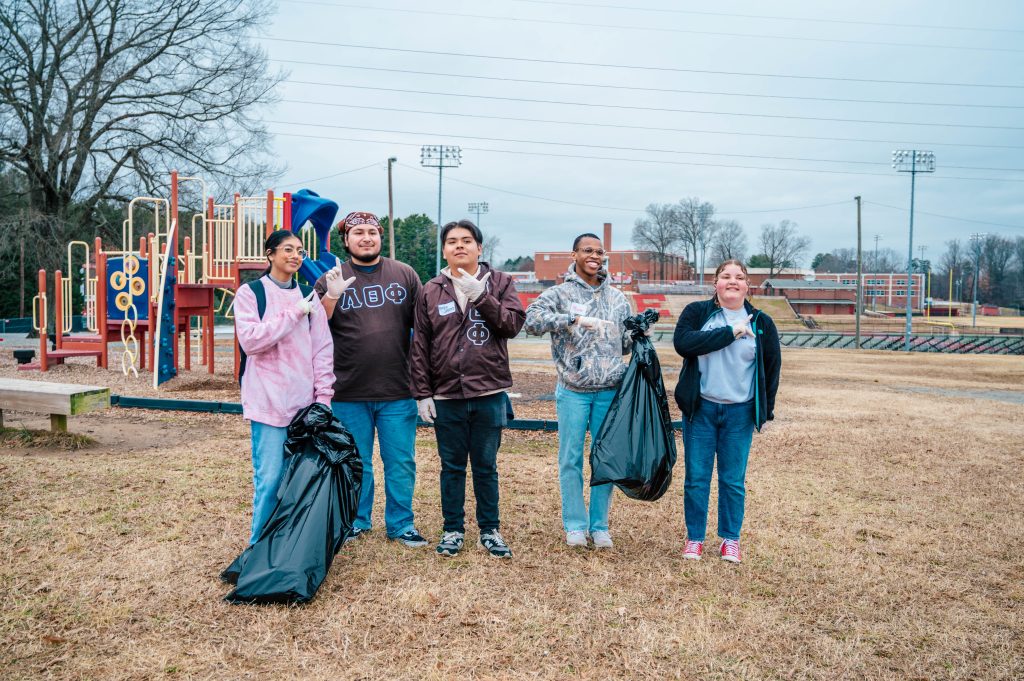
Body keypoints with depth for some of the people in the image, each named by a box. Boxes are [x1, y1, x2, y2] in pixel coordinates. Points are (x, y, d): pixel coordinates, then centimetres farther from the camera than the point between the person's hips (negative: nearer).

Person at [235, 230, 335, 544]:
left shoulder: (309, 296, 11)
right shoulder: (250, 293, 1)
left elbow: (322, 348, 9)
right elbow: (250, 340, -14)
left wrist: (323, 396, 3)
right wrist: (294, 313, -14)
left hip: (306, 402, 4)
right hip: (269, 402, -4)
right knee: (269, 479, -3)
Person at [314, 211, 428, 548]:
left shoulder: (405, 275, 5)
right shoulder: (331, 279, 4)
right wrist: (330, 297, -18)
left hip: (398, 392, 1)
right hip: (348, 393, 0)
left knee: (401, 463, 8)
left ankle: (401, 524, 22)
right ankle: (357, 521, 28)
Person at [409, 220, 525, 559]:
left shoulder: (499, 282, 3)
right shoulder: (431, 291, 4)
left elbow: (513, 324, -9)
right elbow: (420, 346, 3)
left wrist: (481, 297, -19)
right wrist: (422, 394, -1)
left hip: (489, 394, -1)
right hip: (446, 396, 1)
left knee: (486, 466, 11)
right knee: (452, 467, 11)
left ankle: (490, 530, 24)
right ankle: (453, 530, 25)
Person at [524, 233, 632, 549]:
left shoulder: (618, 298, 13)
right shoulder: (559, 294, 0)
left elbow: (626, 344, 16)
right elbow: (533, 319, -18)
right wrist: (575, 318, -28)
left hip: (610, 389, 3)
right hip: (573, 390, -3)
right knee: (571, 458, 4)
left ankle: (600, 525, 21)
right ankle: (575, 524, 19)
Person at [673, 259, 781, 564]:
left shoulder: (761, 322, 3)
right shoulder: (696, 312, -2)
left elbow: (772, 366, 8)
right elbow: (683, 342, -20)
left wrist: (766, 409, 5)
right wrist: (730, 332, -21)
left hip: (740, 413, 1)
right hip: (700, 409, -1)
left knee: (733, 480, 8)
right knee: (696, 478, 5)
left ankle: (730, 539, 23)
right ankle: (694, 538, 18)